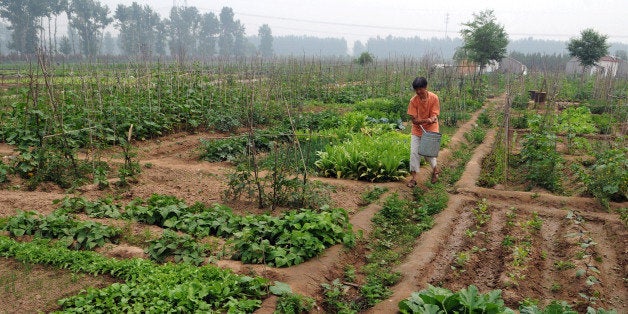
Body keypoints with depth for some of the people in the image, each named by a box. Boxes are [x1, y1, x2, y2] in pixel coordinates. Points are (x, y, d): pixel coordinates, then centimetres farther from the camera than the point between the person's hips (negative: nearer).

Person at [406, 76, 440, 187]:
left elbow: (434, 115, -12)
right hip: (417, 130, 1)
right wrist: (426, 120, -31)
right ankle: (414, 178, 3)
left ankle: (435, 170, 29)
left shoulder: (434, 98, -14)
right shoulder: (413, 100, -13)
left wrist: (432, 119, -37)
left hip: (430, 129, -1)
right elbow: (414, 119, -14)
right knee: (414, 152, -5)